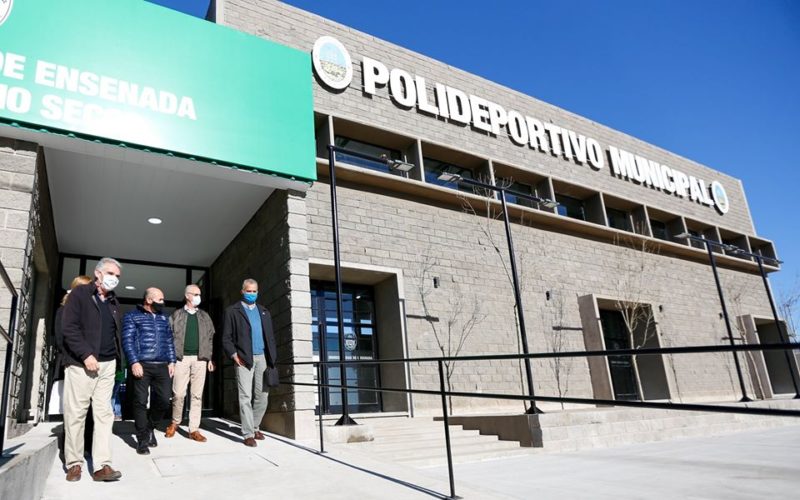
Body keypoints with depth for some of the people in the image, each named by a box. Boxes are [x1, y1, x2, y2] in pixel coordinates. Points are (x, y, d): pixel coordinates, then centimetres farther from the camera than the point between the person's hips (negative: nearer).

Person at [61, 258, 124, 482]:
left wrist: (116, 358, 8)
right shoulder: (80, 293, -1)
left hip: (107, 365, 5)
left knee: (104, 414, 0)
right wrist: (86, 354, -16)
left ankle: (102, 466, 0)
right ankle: (74, 463, 12)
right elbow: (68, 327, -10)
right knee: (75, 413, -1)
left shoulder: (113, 302, 17)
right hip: (81, 363, -5)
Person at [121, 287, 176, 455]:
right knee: (141, 402, -3)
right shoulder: (132, 317, 4)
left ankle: (150, 428, 25)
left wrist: (172, 361, 11)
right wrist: (134, 362, -15)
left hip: (162, 366, 5)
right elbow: (127, 341, -5)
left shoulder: (163, 318, 20)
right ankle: (143, 440, 7)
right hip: (142, 365, -4)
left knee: (163, 401, 0)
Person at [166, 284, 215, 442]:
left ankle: (194, 430, 5)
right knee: (178, 393, -2)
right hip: (182, 358, -2)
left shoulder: (204, 316, 15)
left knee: (197, 395, 1)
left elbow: (210, 338, 14)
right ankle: (175, 422, 21)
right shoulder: (176, 315, 8)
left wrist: (209, 358, 8)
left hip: (200, 359, 2)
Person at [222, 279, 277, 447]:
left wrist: (272, 357, 6)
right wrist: (234, 355, -13)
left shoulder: (264, 312, 18)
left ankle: (255, 427, 24)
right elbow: (226, 338, -1)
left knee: (262, 396, 7)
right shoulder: (232, 311, 4)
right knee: (245, 397, -5)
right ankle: (248, 434, 0)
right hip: (244, 359, -4)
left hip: (262, 358, 5)